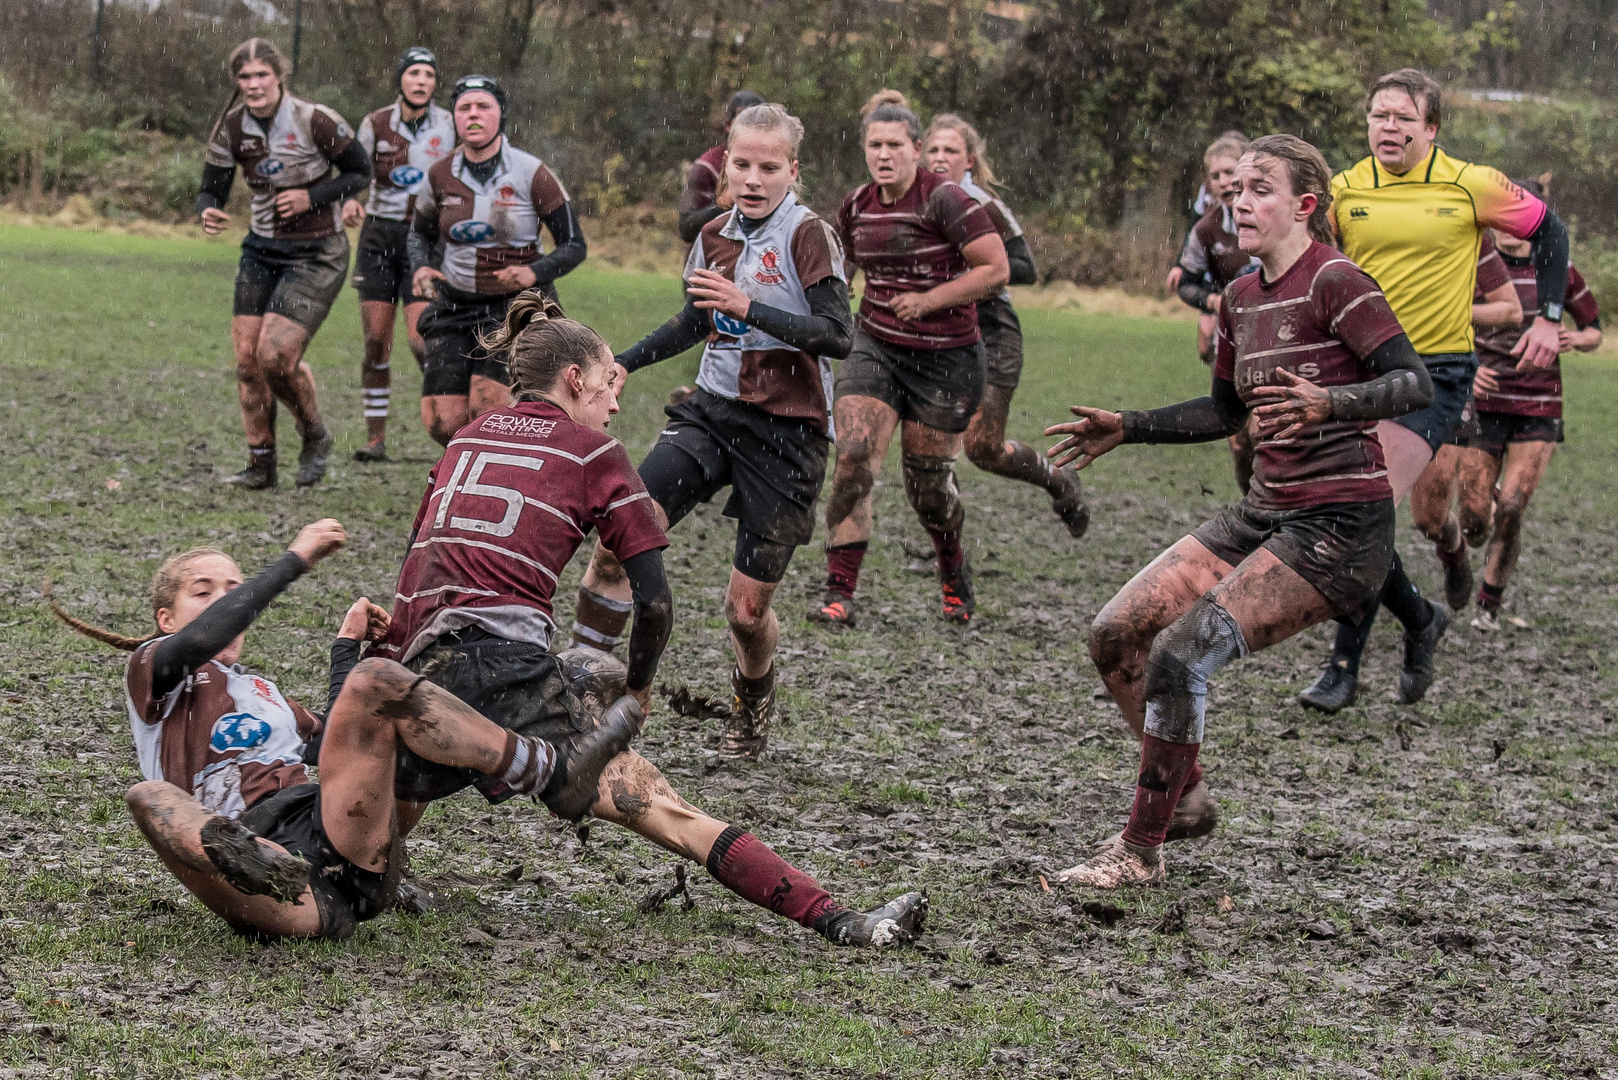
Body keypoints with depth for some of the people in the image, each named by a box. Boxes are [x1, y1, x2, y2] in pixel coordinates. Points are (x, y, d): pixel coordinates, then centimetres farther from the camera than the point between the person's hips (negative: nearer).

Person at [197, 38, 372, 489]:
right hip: (261, 251, 6)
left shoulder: (314, 121, -17)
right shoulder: (231, 127, -3)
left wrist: (311, 197, -20)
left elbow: (360, 171, -6)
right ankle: (261, 465, 14)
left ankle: (315, 437, 12)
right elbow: (212, 190, 1)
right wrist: (208, 214, -22)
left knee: (275, 355, -15)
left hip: (316, 256, -5)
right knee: (246, 358, 0)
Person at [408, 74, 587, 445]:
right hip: (454, 306, 4)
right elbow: (419, 234, 20)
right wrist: (421, 268, -2)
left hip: (517, 307, -4)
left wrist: (534, 273, -22)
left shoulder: (531, 173, -7)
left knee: (487, 405, -24)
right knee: (441, 422, -8)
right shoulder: (441, 176, 3)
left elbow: (573, 245, -4)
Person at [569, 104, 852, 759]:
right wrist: (621, 364, 21)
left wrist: (750, 308, -28)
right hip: (712, 411, 5)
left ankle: (753, 704, 32)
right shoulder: (715, 237, 9)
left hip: (786, 432, -5)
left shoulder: (808, 236, -10)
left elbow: (838, 336, -21)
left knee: (747, 608, 0)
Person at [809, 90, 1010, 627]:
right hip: (875, 349, 4)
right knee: (853, 459, -16)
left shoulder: (945, 199, -15)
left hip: (946, 358, -4)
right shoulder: (857, 206, 4)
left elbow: (997, 270, -17)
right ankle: (839, 593, -13)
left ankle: (955, 574, 36)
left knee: (928, 485, 5)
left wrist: (929, 300, -18)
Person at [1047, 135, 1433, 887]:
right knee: (1115, 635, 0)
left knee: (1179, 653, -19)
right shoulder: (1241, 297, 12)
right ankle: (1184, 794, 19)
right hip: (1265, 512, 9)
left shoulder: (1334, 283, -13)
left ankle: (1141, 851, -6)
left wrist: (1328, 403, -36)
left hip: (1339, 526, -9)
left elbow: (1416, 384, -20)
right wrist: (1127, 429, 18)